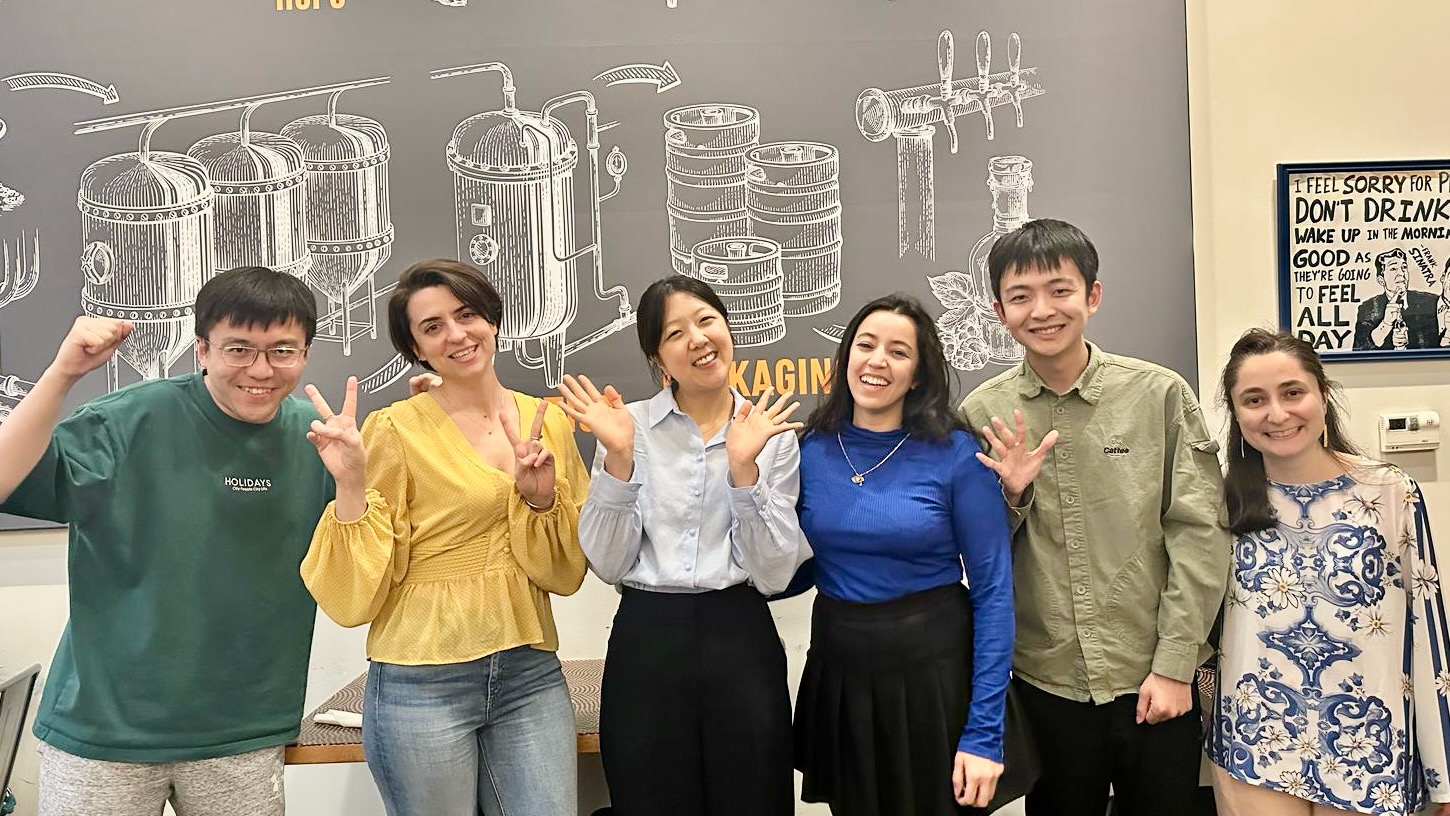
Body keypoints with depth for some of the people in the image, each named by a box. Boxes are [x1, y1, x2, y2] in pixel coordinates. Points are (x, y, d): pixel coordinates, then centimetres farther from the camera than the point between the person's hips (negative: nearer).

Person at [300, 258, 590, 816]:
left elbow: (565, 574, 4)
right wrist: (351, 484, -20)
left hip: (530, 674, 3)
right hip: (422, 686, -3)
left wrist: (539, 498, -12)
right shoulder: (396, 430, -7)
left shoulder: (548, 422, 4)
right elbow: (357, 595, -9)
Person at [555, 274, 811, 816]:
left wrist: (743, 468, -16)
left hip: (741, 643, 1)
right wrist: (618, 458, -15)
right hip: (645, 644, 0)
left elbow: (773, 575, -5)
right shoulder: (628, 427, 0)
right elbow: (609, 563, -5)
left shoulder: (772, 433, 1)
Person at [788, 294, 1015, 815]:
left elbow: (993, 590, -10)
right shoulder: (812, 451, -2)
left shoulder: (955, 455, -11)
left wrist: (985, 731, -14)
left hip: (933, 668, -3)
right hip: (837, 669, 3)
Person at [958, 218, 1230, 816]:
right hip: (1045, 682, 1)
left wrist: (1174, 663, -7)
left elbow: (1199, 532, -5)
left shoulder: (1159, 395, -6)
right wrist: (1010, 495, -15)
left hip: (1155, 679, -1)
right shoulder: (981, 414, -2)